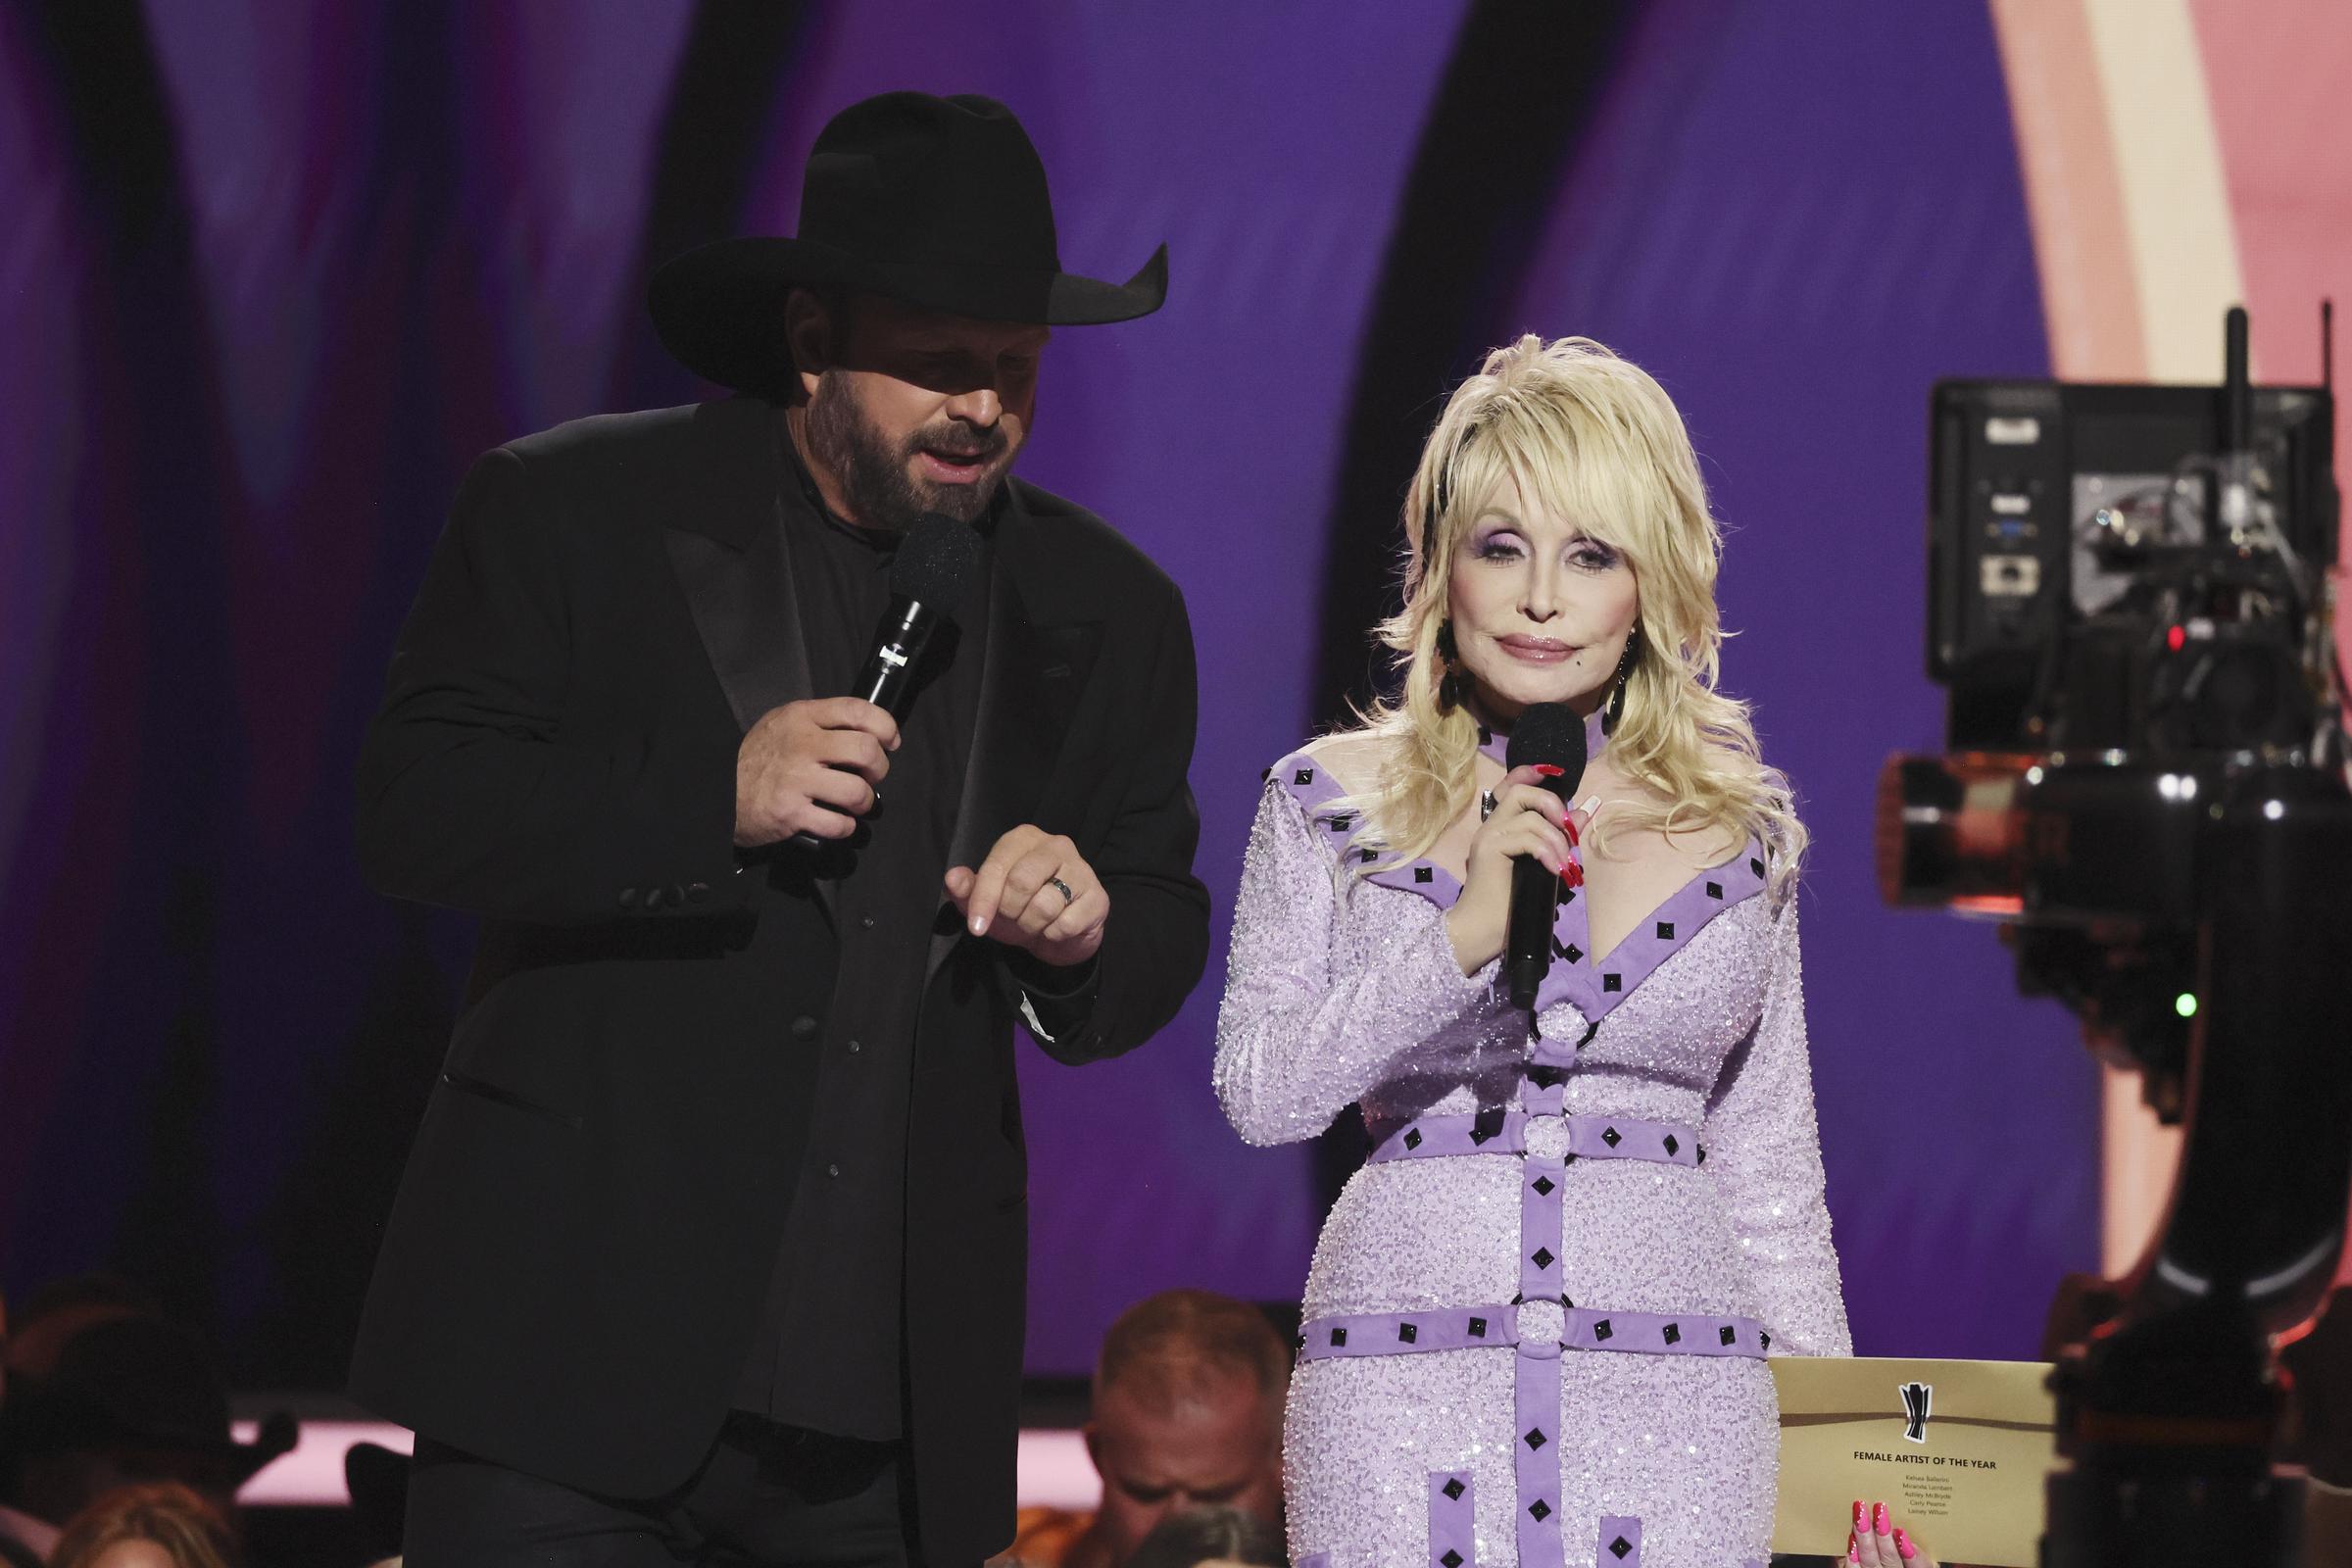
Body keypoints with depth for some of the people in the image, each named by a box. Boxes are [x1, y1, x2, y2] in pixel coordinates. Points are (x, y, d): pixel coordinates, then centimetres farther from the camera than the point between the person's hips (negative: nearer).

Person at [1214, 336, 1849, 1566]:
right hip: (1402, 1408, -1)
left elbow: (1771, 1176, 14)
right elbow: (1258, 1095, -3)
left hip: (1674, 1408, 1)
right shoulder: (1330, 805, 7)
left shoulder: (1739, 828, 11)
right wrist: (1464, 935, -13)